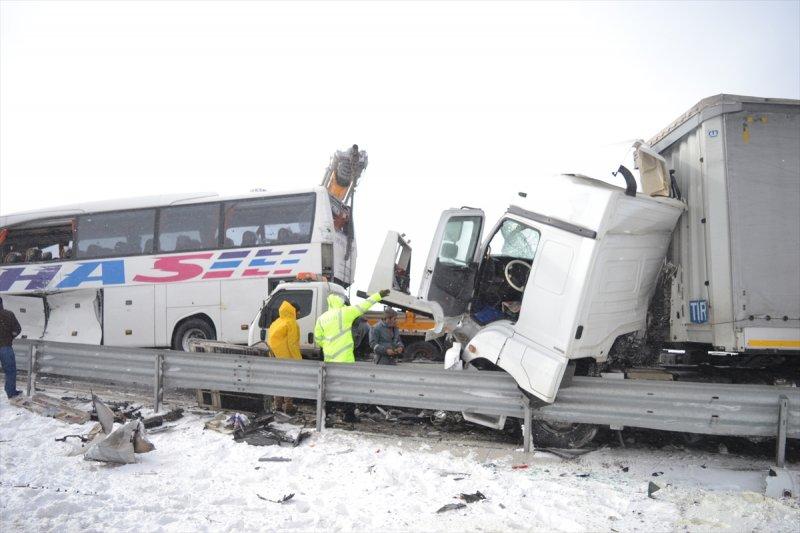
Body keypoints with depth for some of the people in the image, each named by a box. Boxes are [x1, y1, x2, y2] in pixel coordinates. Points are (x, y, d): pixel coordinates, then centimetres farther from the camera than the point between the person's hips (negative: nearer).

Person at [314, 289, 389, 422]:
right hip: (345, 357, -5)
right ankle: (349, 414, 4)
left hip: (329, 358, 5)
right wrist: (379, 295, 1)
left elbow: (317, 338, 12)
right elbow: (363, 306, -5)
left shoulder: (322, 318, 7)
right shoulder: (345, 313, -7)